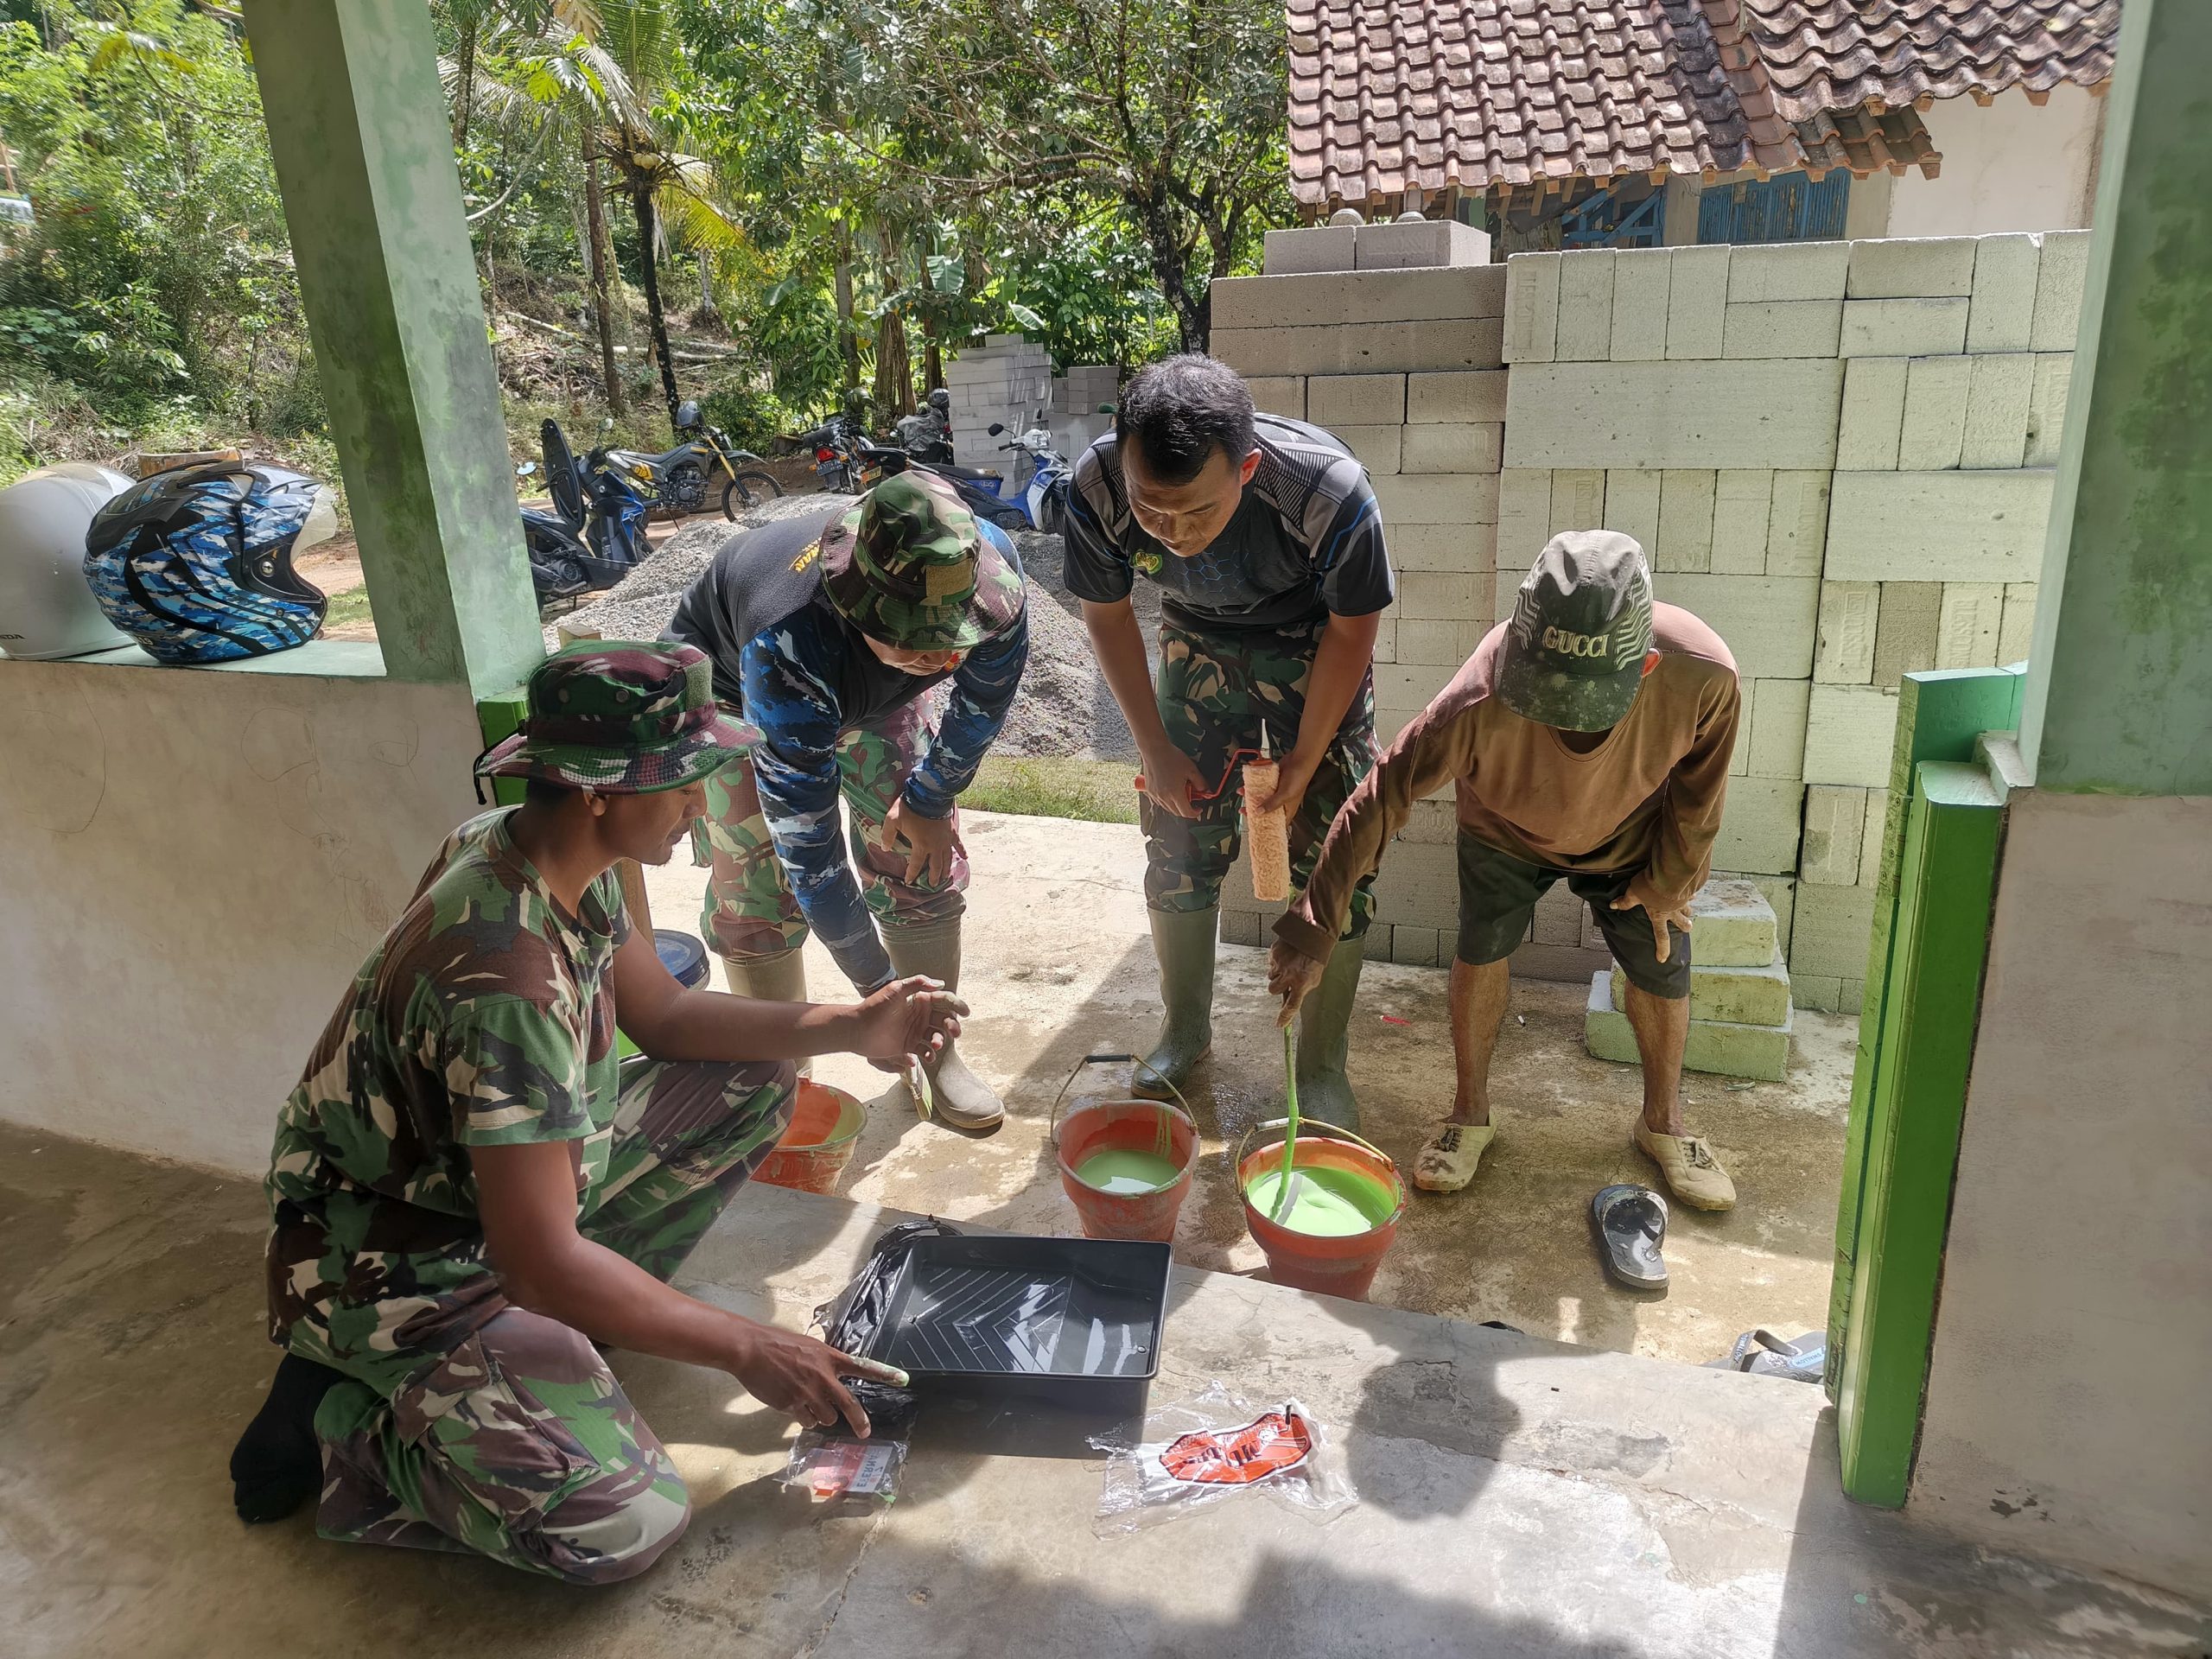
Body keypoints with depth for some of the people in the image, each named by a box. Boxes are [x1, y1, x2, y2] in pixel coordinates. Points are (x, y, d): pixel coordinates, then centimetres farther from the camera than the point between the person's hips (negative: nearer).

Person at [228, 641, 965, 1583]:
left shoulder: (551, 856, -7)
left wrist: (849, 1028, -6)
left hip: (497, 1183, 9)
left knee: (757, 1082, 4)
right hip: (397, 1266, -9)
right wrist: (746, 1351, -21)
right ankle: (338, 1423, -1)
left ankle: (583, 1310, 8)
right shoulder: (507, 979, -35)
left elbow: (661, 1013, 6)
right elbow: (540, 1259, -31)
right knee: (619, 1524, -24)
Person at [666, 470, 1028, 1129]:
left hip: (869, 689, 4)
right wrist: (878, 987, -30)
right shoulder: (786, 649, -46)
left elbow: (985, 697, -12)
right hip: (730, 685, -3)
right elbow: (807, 843, -37)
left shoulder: (990, 569, -36)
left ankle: (938, 1049, 16)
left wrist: (930, 799, -5)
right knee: (760, 887, -9)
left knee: (923, 859, -2)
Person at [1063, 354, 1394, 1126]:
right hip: (1199, 646, 2)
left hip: (1314, 649, -2)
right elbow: (1107, 614, -9)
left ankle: (1322, 1065, 11)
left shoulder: (1329, 491, -38)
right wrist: (1156, 750, -7)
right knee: (1179, 845, 3)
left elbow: (1351, 632, -18)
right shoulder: (1097, 488, -30)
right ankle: (1184, 1030, 25)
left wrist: (1304, 759, -11)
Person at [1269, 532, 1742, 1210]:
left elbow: (1697, 795, -17)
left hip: (1630, 836, 2)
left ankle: (1663, 1121, 31)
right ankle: (1471, 1113, 19)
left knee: (1662, 971, 4)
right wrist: (1310, 934, -37)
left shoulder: (1702, 675, -39)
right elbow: (1382, 798, -37)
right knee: (1480, 952, -6)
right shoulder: (1483, 697, -44)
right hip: (1506, 831, -1)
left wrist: (1669, 881, -4)